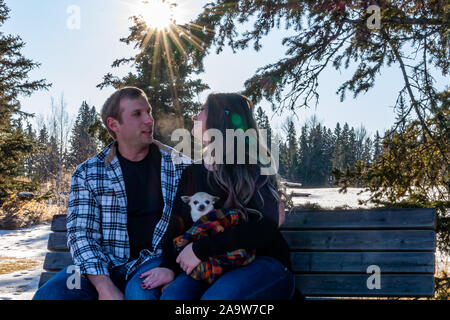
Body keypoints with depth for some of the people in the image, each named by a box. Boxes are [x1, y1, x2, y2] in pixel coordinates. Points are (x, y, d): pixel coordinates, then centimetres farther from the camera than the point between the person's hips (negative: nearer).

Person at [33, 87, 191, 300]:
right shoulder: (87, 174, 5)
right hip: (106, 264, 2)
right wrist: (104, 286, -19)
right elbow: (80, 233, -3)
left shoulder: (181, 166, 6)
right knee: (48, 295, -25)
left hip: (155, 259, -1)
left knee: (141, 291, -36)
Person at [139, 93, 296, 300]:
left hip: (262, 262, -3)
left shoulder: (254, 170, -4)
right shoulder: (192, 173, 14)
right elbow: (177, 225, 9)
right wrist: (168, 266, -11)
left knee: (214, 297, -35)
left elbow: (264, 228, -18)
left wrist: (201, 248, -19)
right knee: (171, 294, -29)